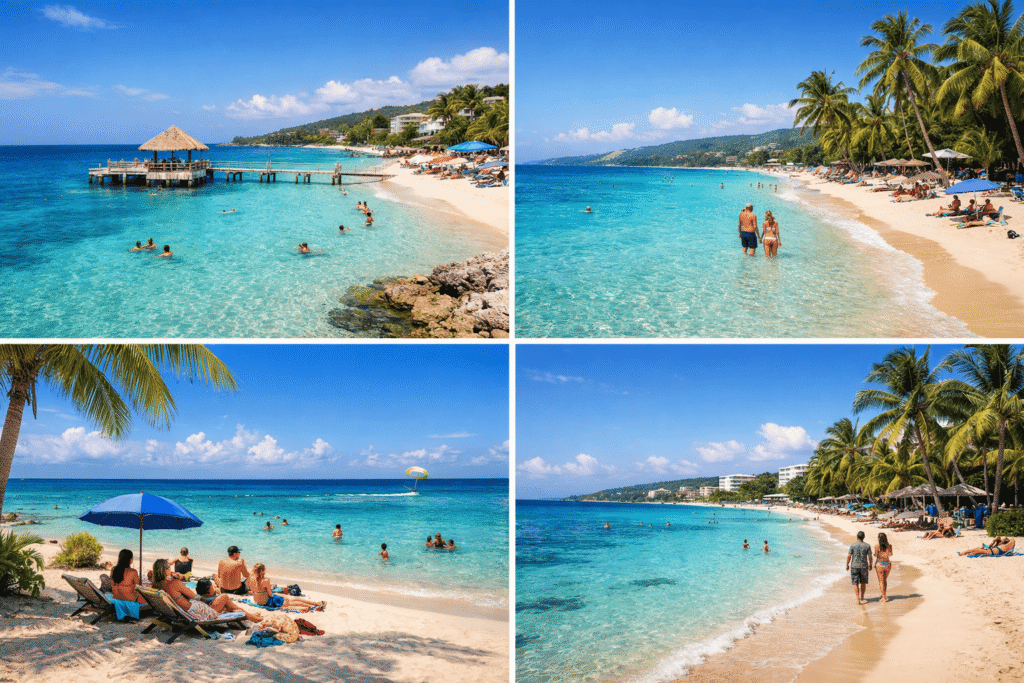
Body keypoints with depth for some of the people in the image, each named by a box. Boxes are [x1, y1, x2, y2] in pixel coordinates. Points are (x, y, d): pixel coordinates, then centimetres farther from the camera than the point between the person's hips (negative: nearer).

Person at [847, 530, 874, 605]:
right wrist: (870, 565, 13)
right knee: (863, 583, 17)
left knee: (855, 583, 3)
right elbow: (870, 557, -2)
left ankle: (858, 600, -5)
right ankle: (862, 598, 25)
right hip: (864, 566, 1)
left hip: (854, 566, -1)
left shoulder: (852, 545, -7)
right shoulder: (867, 546, -5)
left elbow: (849, 556, -6)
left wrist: (847, 565, 7)